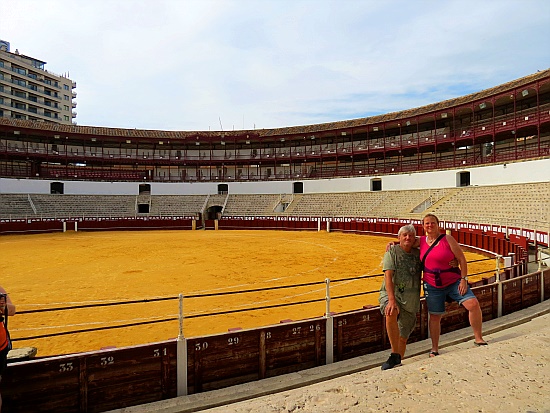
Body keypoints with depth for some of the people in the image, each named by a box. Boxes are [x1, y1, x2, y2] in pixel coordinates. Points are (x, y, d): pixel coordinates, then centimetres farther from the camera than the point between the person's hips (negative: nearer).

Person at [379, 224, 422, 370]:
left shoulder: (418, 254, 9)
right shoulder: (392, 251, -4)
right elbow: (388, 276, -14)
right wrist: (391, 300, -27)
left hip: (411, 301, 4)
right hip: (391, 294, -4)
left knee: (403, 338, 7)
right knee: (391, 314, -36)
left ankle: (398, 365, 29)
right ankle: (395, 356, -24)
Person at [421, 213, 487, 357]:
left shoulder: (447, 239, -8)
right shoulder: (421, 241, 1)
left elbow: (462, 259, -8)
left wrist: (464, 279, -13)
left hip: (454, 282, -1)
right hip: (433, 286, 2)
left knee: (473, 304, -17)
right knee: (435, 317, 7)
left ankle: (478, 338, 6)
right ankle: (434, 349, 22)